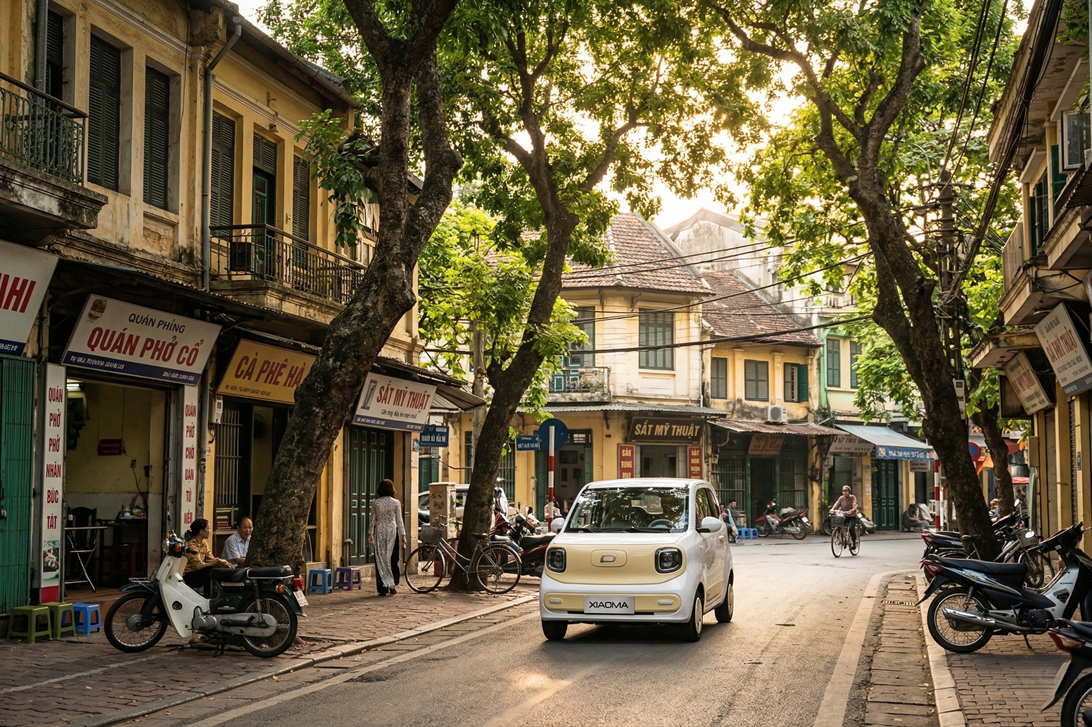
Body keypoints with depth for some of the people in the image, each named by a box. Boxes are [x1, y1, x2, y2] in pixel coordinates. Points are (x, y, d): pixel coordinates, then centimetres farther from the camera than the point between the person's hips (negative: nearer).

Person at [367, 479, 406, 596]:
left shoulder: (376, 503, -1)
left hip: (379, 531, 1)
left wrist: (370, 534, 10)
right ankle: (392, 584, 0)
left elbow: (372, 520, 2)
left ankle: (383, 588, 2)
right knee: (393, 559, 9)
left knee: (380, 559, 4)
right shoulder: (396, 503, -4)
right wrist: (403, 535, 1)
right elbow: (399, 520, -3)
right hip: (392, 530, -1)